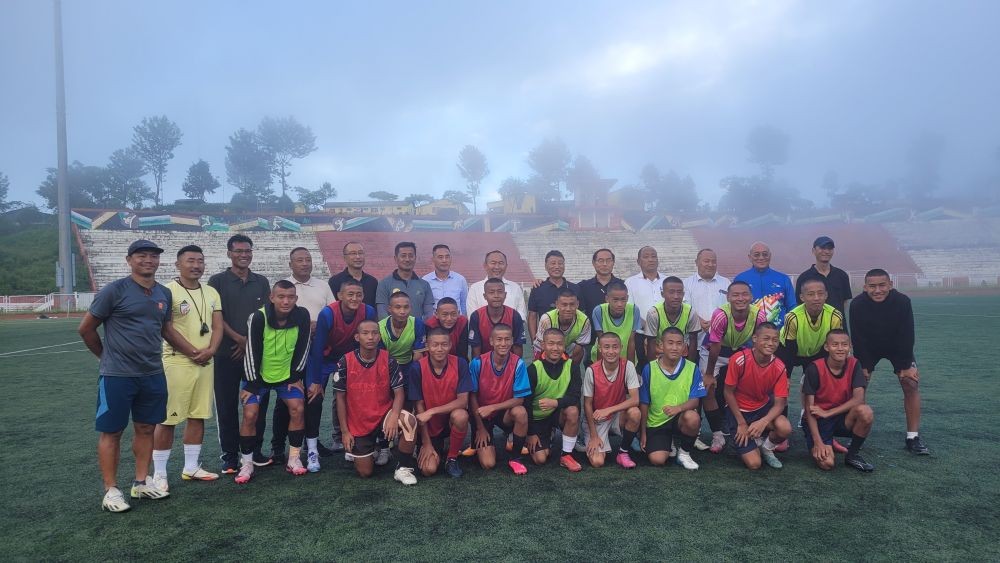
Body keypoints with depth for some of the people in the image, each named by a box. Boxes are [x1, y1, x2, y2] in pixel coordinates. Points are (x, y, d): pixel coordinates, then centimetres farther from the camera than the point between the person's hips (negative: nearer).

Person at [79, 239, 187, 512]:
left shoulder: (164, 294, 7)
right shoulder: (114, 290, -10)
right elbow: (86, 328, -2)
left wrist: (191, 351, 20)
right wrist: (108, 356, 8)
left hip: (153, 375, 6)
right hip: (117, 376, -5)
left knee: (146, 428, 12)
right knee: (111, 431, 4)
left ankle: (141, 483, 25)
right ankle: (111, 490, 15)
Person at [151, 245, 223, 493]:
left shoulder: (211, 293, 10)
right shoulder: (168, 292, -9)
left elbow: (218, 326, 8)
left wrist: (210, 350, -9)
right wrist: (194, 352, -12)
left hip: (206, 363, 6)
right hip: (176, 362, -6)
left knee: (198, 416, 11)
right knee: (167, 419, -1)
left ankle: (191, 467, 22)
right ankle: (159, 474, 9)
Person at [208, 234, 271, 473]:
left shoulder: (261, 282, 10)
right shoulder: (218, 281, 2)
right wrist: (239, 339, -12)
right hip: (227, 353, -2)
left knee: (257, 403, 6)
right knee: (227, 406, 3)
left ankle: (255, 451, 18)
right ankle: (230, 456, 13)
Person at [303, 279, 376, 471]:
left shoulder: (368, 312, -24)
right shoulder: (327, 314, -31)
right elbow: (317, 349, -25)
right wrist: (315, 381, -22)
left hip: (348, 358, 3)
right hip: (323, 358, -3)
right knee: (314, 397, -14)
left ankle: (339, 441, 25)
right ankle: (312, 449, -5)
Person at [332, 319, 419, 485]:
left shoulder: (388, 360, -11)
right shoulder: (345, 362, -11)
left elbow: (399, 392, -10)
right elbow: (340, 398, -4)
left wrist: (394, 416, -30)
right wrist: (345, 431, -5)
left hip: (384, 415, 0)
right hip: (357, 424, 1)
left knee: (409, 421, -32)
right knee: (365, 472, 1)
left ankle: (403, 468, -12)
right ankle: (356, 451, 37)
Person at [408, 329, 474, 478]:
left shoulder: (460, 364, -15)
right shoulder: (417, 368, -16)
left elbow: (463, 400, -19)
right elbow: (419, 406, -11)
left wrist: (432, 411, -28)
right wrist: (426, 443, -12)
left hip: (451, 419, 0)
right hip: (429, 426, 0)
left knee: (461, 416, -34)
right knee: (428, 469, -17)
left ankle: (452, 458, -7)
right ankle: (438, 447, 19)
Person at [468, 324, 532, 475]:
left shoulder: (518, 364, -18)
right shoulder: (477, 363, -18)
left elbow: (519, 399, -16)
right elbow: (472, 397, -8)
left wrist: (492, 408, -26)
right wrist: (480, 427, -6)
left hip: (505, 413, 1)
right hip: (481, 415, -1)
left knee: (520, 412, -34)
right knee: (488, 463, -16)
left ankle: (515, 458, -9)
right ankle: (481, 444, 21)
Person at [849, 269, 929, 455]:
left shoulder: (902, 301, -28)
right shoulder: (857, 304, -28)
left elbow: (906, 335, -20)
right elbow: (858, 338, -19)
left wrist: (906, 365, -16)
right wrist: (863, 365, -15)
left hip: (898, 347, 0)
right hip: (868, 347, 0)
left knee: (911, 384, -10)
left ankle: (913, 437, 0)